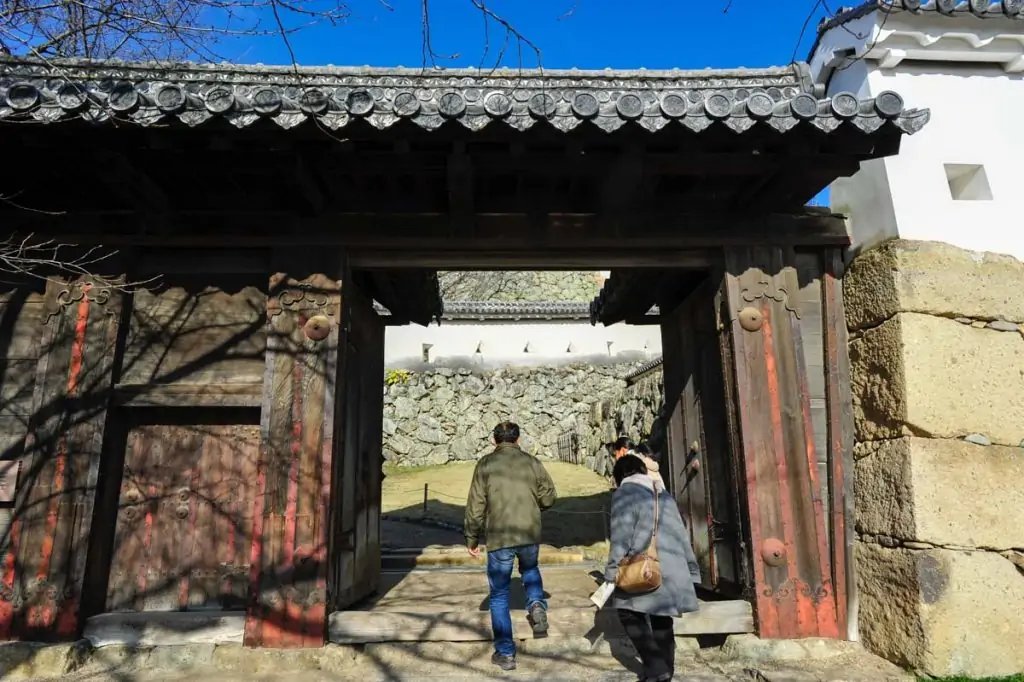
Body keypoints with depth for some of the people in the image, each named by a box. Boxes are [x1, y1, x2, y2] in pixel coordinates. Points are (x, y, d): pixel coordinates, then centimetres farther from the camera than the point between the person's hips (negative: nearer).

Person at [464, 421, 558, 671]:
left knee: (499, 596, 12)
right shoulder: (531, 462, 3)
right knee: (530, 570, 33)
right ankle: (537, 605, 9)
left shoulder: (486, 464, -2)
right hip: (530, 535, 2)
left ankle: (505, 653, 16)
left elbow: (475, 505, -4)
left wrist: (472, 539, 5)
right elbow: (549, 497, 5)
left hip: (499, 538, -2)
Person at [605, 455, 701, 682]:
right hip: (673, 571, 7)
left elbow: (621, 536, -10)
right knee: (662, 620, 18)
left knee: (630, 613, 9)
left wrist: (613, 572, -7)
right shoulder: (664, 495, 18)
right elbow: (682, 535, 19)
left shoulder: (624, 493, -2)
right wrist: (692, 571, 24)